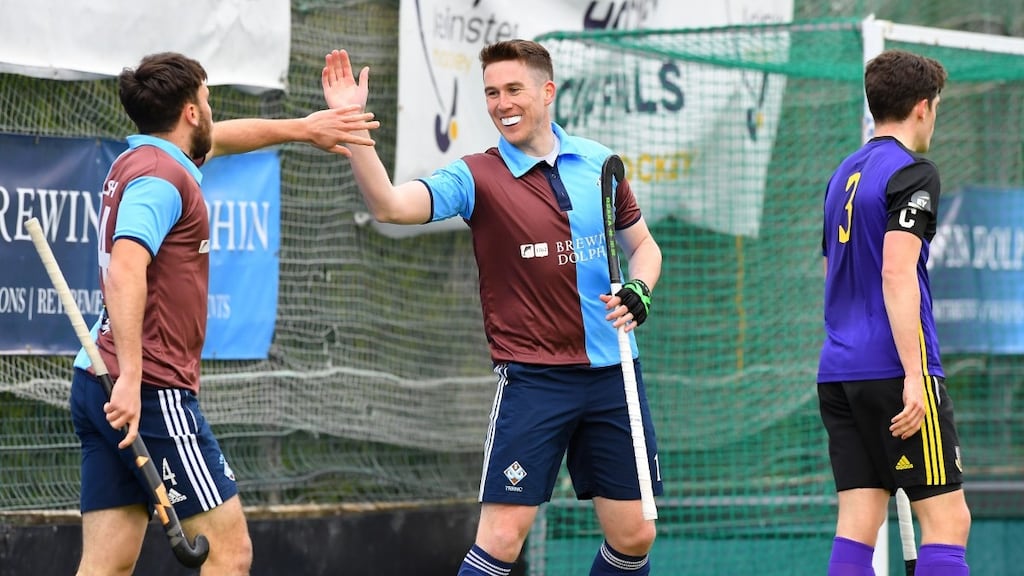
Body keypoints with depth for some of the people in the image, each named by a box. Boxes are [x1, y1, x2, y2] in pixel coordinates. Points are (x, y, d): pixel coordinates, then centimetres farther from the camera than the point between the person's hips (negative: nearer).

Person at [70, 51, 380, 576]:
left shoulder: (137, 160, 17)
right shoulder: (160, 176, -11)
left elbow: (218, 139, 38)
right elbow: (124, 271, -25)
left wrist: (300, 128, 41)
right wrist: (130, 377, -32)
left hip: (99, 388, 9)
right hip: (151, 391, -9)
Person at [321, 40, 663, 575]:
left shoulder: (598, 162, 6)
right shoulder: (477, 176, -6)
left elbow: (643, 245, 18)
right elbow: (391, 205, -22)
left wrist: (638, 291, -3)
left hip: (612, 371, 4)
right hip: (533, 377, -4)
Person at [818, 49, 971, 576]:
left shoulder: (844, 174, 18)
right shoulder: (912, 172, -7)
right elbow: (897, 274, -17)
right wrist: (915, 377, -20)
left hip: (838, 372, 8)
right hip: (892, 370, -8)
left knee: (858, 523, 3)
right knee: (947, 520, -6)